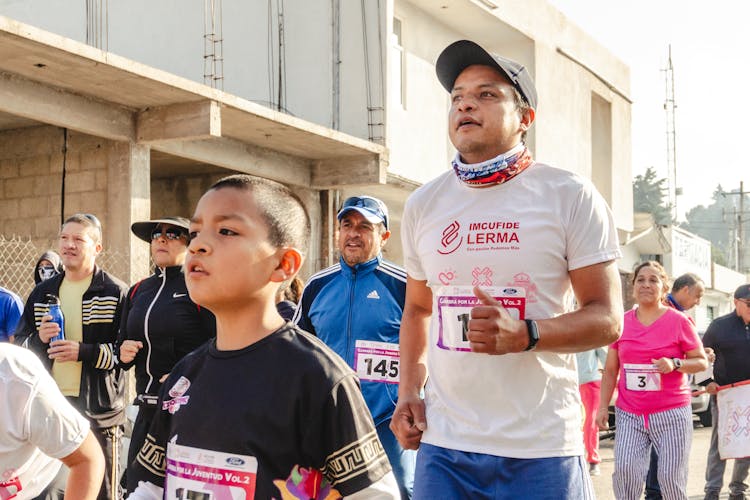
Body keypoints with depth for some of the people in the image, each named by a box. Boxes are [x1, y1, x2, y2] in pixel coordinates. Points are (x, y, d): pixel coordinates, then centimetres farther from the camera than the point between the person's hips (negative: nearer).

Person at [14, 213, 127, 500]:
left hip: (99, 408, -5)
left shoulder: (116, 293, -3)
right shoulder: (42, 293, 15)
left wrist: (85, 352, -20)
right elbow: (18, 347, 15)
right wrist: (39, 339, -6)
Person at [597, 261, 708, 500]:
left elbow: (702, 362, 3)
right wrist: (603, 406, 2)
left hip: (671, 414, -2)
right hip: (629, 414, 2)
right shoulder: (622, 322, 5)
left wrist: (675, 364, -16)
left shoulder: (679, 321, -2)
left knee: (671, 478, 0)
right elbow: (610, 370, 10)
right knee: (625, 469, -15)